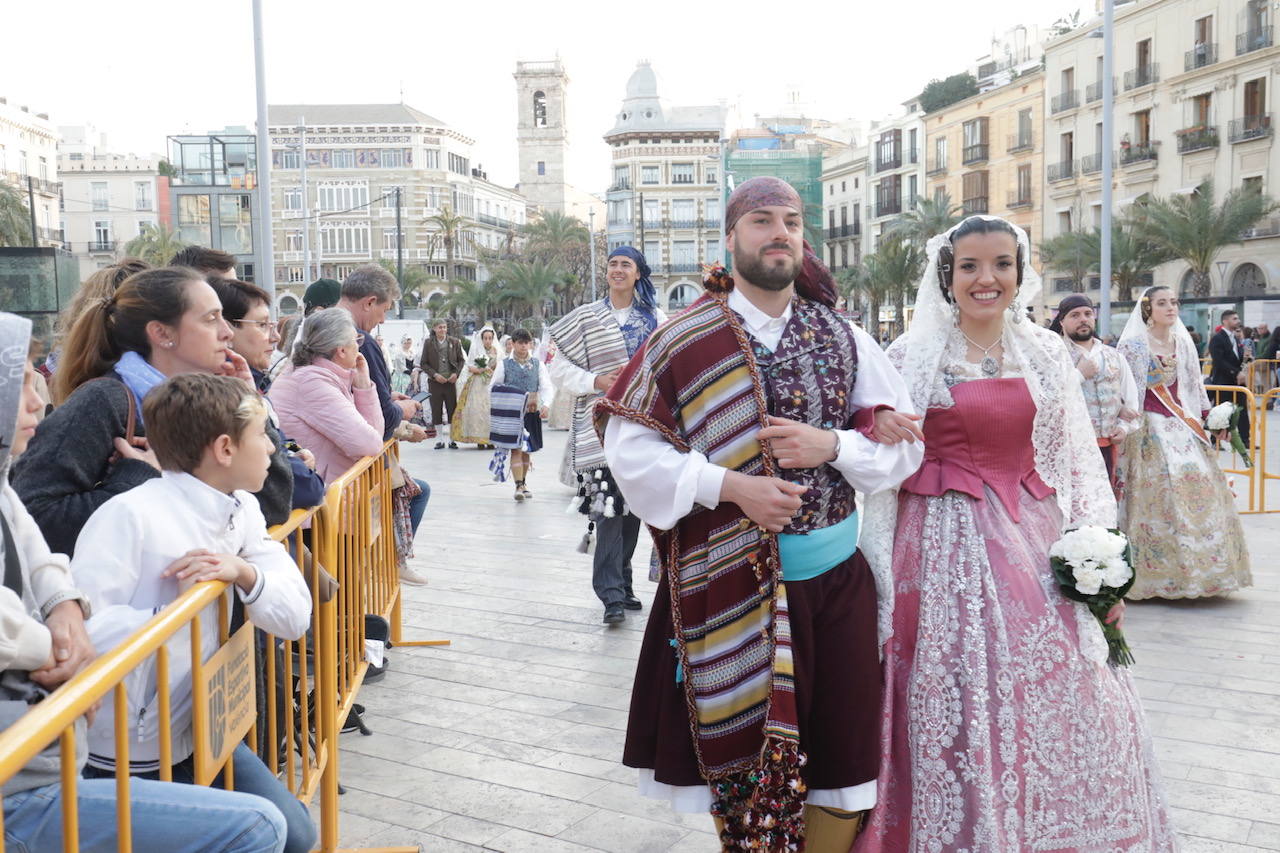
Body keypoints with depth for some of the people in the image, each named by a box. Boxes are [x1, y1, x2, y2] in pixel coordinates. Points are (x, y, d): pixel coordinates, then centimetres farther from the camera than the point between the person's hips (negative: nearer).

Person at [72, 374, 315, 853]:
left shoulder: (243, 510, 1)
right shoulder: (130, 515, -23)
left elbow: (295, 617, -4)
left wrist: (244, 573, -21)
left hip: (195, 732, 7)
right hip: (122, 757, -7)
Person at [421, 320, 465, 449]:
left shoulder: (454, 342, 3)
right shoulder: (428, 343, 1)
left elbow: (461, 360, 8)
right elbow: (423, 363, 2)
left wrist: (456, 373, -7)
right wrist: (435, 375, -10)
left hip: (451, 380, 0)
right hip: (435, 382, 0)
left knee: (452, 410, 3)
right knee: (436, 411, 3)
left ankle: (452, 438, 11)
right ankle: (440, 439, 12)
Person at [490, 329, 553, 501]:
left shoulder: (538, 364, 5)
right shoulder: (504, 364, 2)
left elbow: (547, 387, 0)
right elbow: (493, 387, 5)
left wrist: (545, 405, -17)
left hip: (532, 412, 2)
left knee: (527, 449, 12)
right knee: (516, 448, -10)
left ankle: (523, 482, 27)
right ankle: (518, 486, -12)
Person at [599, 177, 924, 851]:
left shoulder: (842, 337, 5)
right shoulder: (686, 340, -4)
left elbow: (903, 442, 6)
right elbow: (630, 448, -8)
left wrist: (831, 446, -14)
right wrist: (731, 487, -18)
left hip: (833, 575, 3)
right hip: (727, 582, -2)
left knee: (840, 748, 10)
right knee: (737, 751, 10)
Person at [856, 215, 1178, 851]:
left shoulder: (1046, 354, 8)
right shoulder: (913, 356, -1)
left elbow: (1079, 461, 9)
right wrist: (882, 576, -10)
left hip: (1036, 543, 3)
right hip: (947, 548, -3)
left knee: (1060, 707, 6)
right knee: (960, 711, 0)